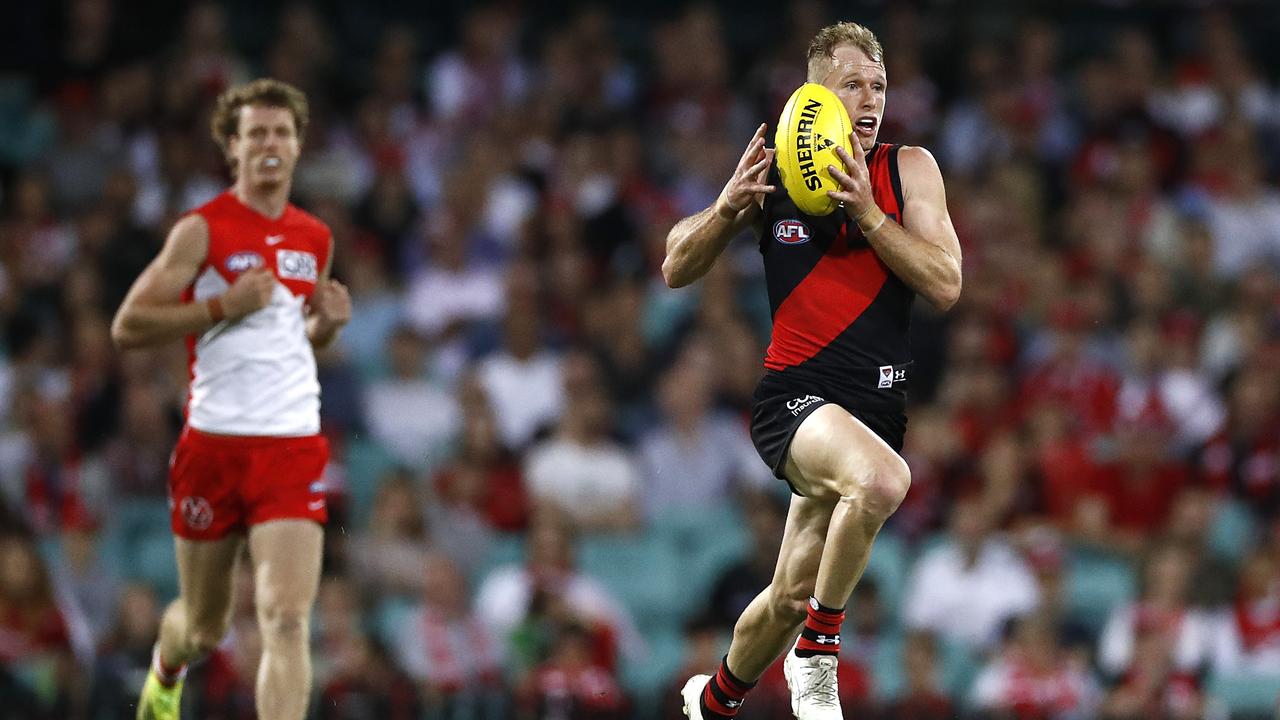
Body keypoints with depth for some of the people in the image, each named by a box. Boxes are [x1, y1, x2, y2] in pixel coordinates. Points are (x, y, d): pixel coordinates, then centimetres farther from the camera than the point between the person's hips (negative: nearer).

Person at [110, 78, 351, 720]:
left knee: (287, 620, -15)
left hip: (293, 449, 2)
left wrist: (329, 322, 5)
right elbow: (127, 327, -7)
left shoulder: (316, 239, 12)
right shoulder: (203, 230, -4)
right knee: (205, 627, 13)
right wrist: (223, 306, -16)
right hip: (214, 444, -2)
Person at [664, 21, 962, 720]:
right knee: (881, 478, -35)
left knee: (790, 597, 10)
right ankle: (816, 657, -17)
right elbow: (676, 269, 7)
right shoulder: (772, 172, 2)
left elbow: (946, 286, -8)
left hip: (878, 402, 3)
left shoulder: (908, 170, 2)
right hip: (794, 396, -3)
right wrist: (729, 205, -12)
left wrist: (866, 212, -18)